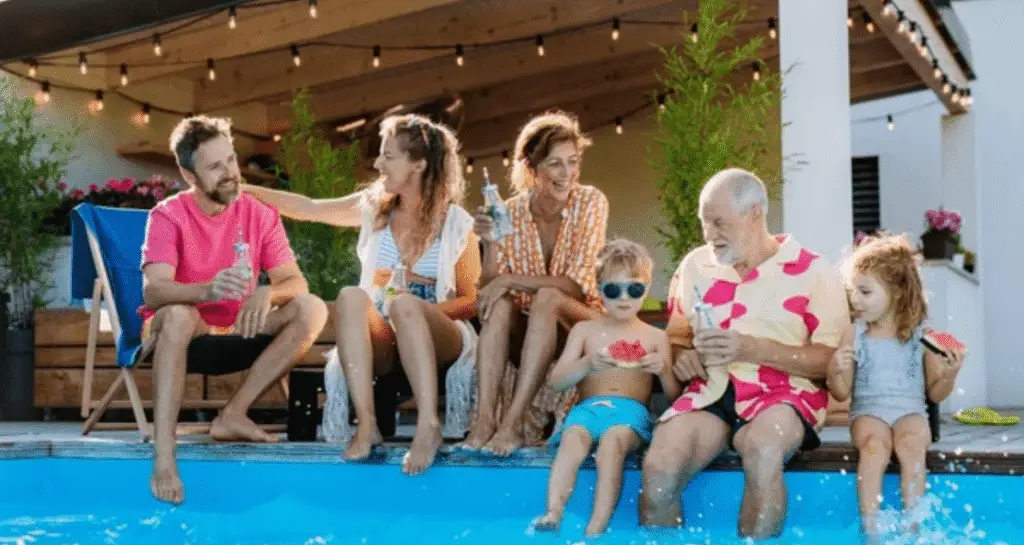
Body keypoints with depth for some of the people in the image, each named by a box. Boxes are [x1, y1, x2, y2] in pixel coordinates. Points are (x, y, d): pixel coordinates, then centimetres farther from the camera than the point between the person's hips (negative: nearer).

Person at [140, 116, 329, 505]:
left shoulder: (260, 216, -1)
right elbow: (153, 291, -26)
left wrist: (266, 293, -32)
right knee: (178, 313, -38)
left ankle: (233, 415, -21)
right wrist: (208, 290, -47)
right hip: (182, 335, -4)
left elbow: (296, 282, -7)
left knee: (312, 309, -19)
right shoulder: (168, 216, -11)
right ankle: (163, 455, -44)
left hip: (235, 336, 4)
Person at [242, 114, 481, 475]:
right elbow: (308, 208, 13)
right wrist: (243, 189, 11)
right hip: (380, 337, 3)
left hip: (438, 336, -3)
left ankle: (428, 425, -45)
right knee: (350, 296, -30)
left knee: (404, 303, -36)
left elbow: (473, 300, 0)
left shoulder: (456, 224, -3)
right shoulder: (374, 207, 8)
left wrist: (421, 307, -17)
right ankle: (366, 423, -41)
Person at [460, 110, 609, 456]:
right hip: (525, 332, 2)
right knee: (498, 305, -29)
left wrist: (509, 280, -25)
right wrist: (490, 244, -25)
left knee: (547, 298, -33)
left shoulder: (591, 202, -10)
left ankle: (513, 422, -39)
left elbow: (576, 284, -17)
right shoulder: (511, 212, -3)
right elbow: (489, 288, -8)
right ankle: (484, 418, -39)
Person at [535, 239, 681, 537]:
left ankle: (596, 530, -45)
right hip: (588, 407, 1)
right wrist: (587, 364, -13)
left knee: (611, 442, -36)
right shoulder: (585, 330, 15)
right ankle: (552, 516, -48)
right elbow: (555, 381, 6)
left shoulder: (655, 337, 15)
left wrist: (664, 371, -11)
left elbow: (674, 395, 12)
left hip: (631, 410, -1)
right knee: (573, 439, -35)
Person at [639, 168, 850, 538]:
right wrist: (681, 355, -2)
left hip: (783, 394, -3)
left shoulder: (813, 273, -1)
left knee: (761, 449, -38)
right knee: (658, 469, -26)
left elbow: (832, 361, -6)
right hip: (711, 391, 3)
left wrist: (753, 349, -17)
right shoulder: (694, 266, 13)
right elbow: (677, 335, 24)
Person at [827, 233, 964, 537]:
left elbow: (935, 394, 7)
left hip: (910, 411, 0)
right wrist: (835, 371, -17)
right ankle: (870, 526, -36)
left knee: (911, 442, -33)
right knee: (875, 444, -33)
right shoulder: (855, 334, 3)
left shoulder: (922, 335, 2)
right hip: (869, 410, 0)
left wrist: (949, 375, -13)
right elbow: (842, 393, 4)